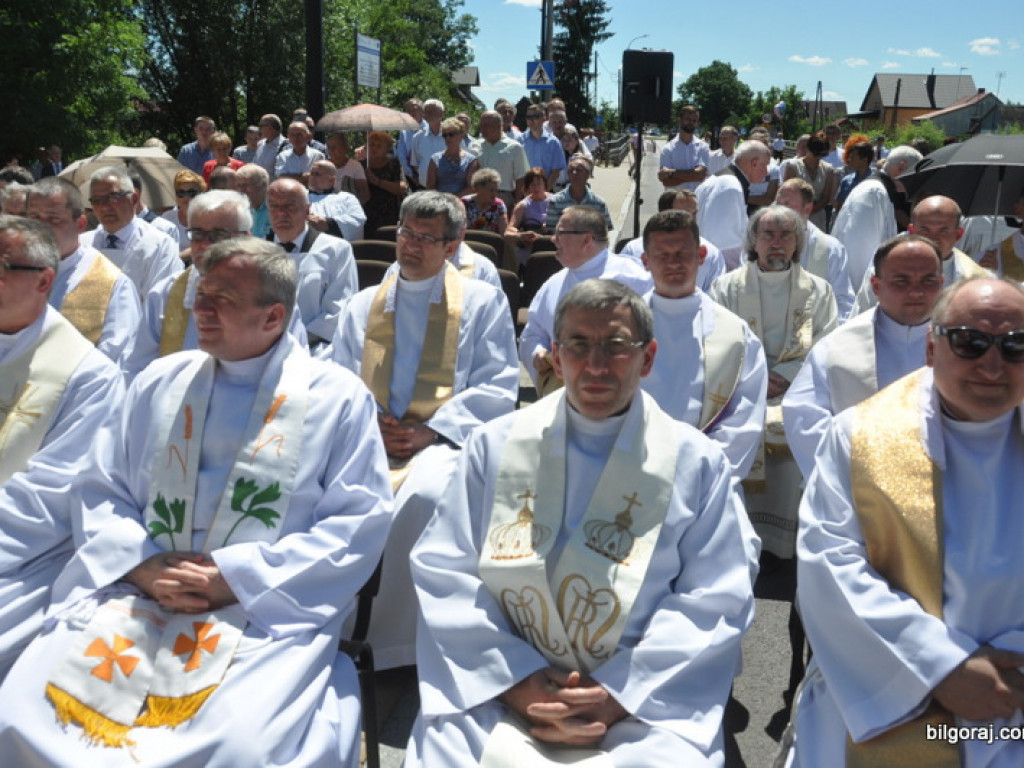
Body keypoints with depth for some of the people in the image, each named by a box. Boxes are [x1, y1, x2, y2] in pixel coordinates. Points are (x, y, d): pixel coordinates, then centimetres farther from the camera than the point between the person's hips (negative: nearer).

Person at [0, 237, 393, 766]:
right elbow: (101, 491, 12)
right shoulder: (160, 383, 11)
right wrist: (142, 565, -9)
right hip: (134, 595, 4)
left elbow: (361, 522, -7)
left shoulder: (337, 398, -1)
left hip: (272, 610, -3)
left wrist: (238, 576, -14)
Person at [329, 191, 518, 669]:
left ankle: (394, 652, -22)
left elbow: (497, 387, 2)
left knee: (423, 494, -37)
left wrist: (430, 431, -10)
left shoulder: (482, 301, 12)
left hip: (443, 440, -3)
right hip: (365, 441, 3)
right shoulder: (362, 306, 23)